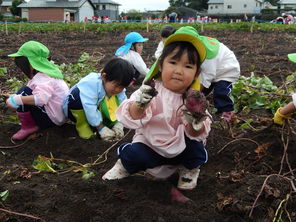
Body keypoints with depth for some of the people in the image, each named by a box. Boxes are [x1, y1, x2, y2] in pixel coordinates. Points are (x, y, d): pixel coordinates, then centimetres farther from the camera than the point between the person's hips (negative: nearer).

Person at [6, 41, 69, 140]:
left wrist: (17, 99, -30)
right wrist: (15, 100, 0)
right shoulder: (47, 72, 10)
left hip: (52, 119, -10)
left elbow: (41, 98, -39)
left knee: (24, 92, -16)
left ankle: (28, 126, -6)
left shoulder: (43, 78, -22)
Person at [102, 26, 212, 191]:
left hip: (181, 148, 2)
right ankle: (126, 165, 10)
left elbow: (198, 134, -16)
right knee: (135, 153, -29)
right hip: (151, 145, -1)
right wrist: (140, 105, -48)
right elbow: (131, 119, -27)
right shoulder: (151, 91, -19)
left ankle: (189, 169, 9)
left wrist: (195, 124, -40)